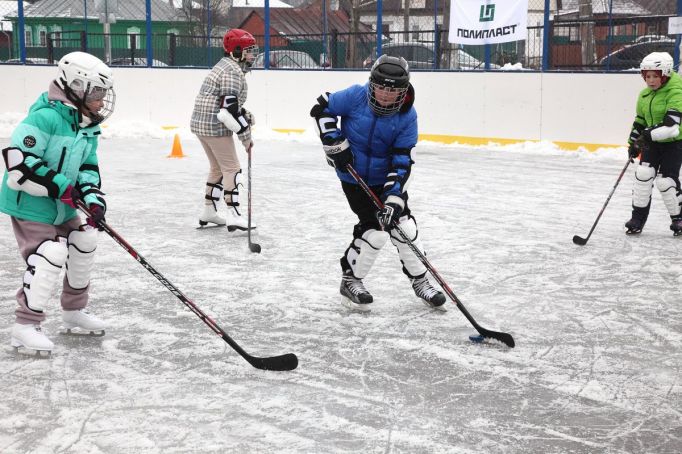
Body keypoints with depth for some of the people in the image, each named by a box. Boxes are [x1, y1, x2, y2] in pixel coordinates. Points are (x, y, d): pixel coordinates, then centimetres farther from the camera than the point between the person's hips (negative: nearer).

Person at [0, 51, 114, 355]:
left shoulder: (87, 126, 4)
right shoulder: (46, 117, -25)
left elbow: (88, 167, 8)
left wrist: (92, 198, -10)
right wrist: (59, 186, -27)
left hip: (62, 206, 9)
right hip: (29, 204, -9)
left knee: (84, 243, 13)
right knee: (49, 256, -18)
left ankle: (74, 312, 30)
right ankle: (25, 326, -7)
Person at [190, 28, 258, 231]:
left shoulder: (225, 66, 17)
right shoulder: (233, 72, -16)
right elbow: (229, 110, -23)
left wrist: (244, 114, 7)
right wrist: (246, 136, -17)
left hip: (201, 123, 10)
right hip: (215, 127, -10)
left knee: (217, 167, 19)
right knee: (232, 168, -7)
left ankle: (208, 212, 26)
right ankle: (233, 215, -11)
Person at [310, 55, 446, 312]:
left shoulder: (407, 116, -15)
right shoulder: (356, 97, -19)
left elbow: (401, 162, -17)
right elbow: (321, 109, -7)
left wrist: (394, 198, -26)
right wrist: (334, 143, -15)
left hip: (386, 178, 3)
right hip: (354, 177, -3)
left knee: (405, 226, 3)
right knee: (374, 230, -11)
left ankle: (419, 280, 22)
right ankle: (350, 280, 8)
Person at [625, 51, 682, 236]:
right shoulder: (645, 94, 5)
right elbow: (640, 120, 16)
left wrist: (650, 134, -38)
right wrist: (633, 143, 13)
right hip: (652, 142, 6)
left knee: (665, 181, -10)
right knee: (643, 173, -8)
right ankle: (638, 216, 2)